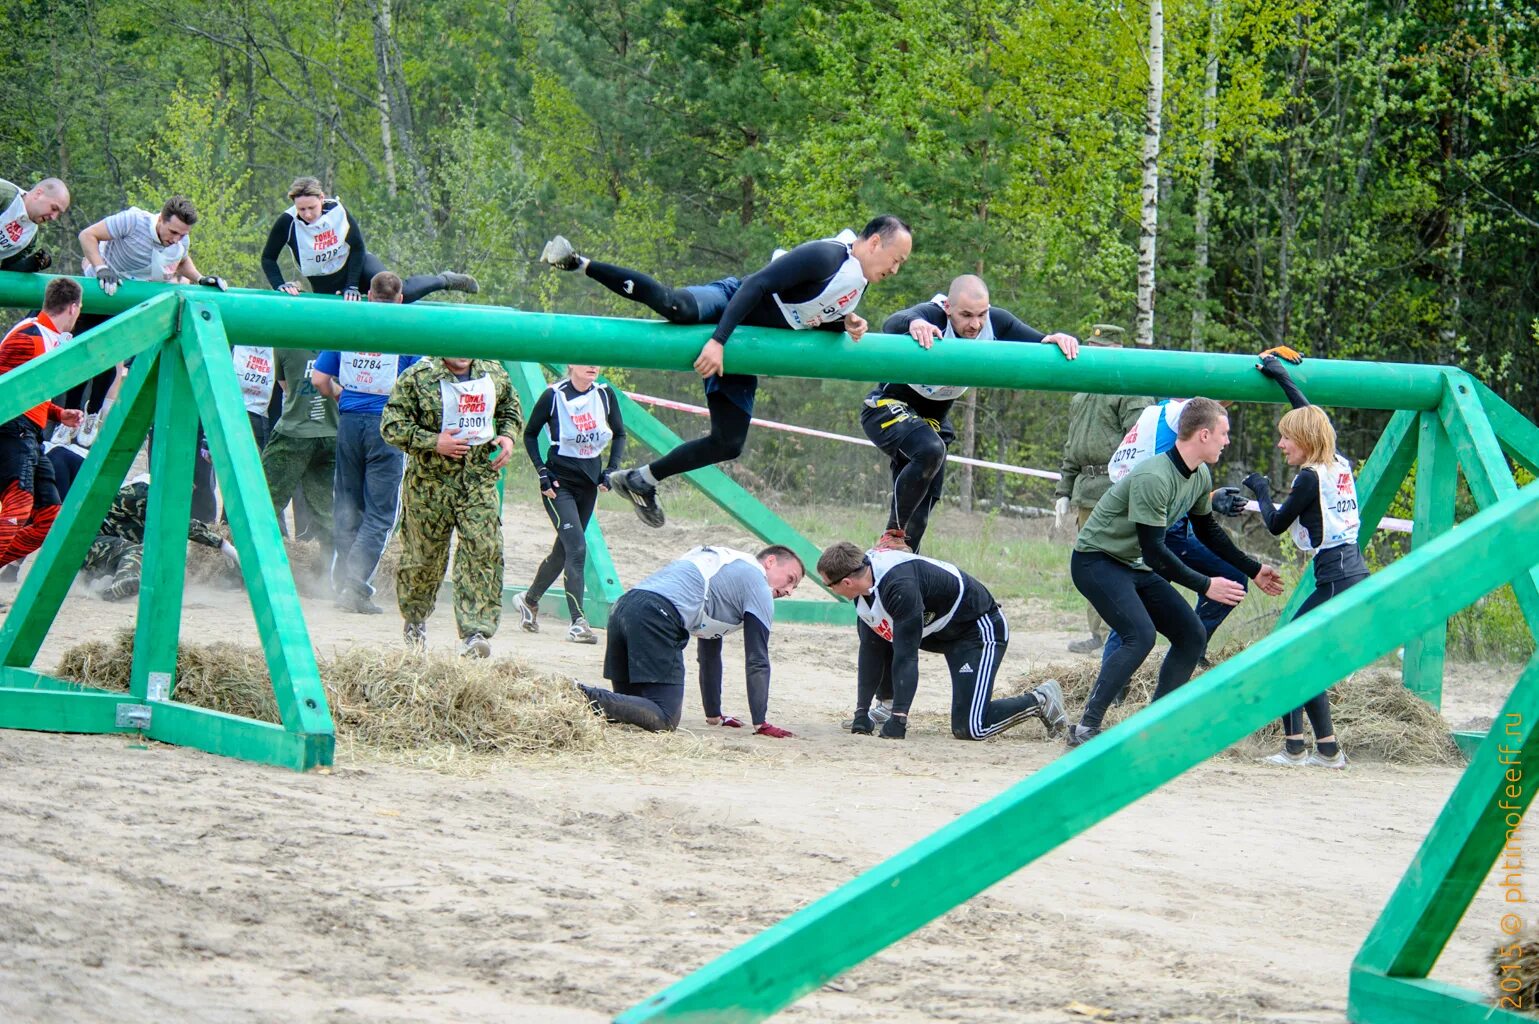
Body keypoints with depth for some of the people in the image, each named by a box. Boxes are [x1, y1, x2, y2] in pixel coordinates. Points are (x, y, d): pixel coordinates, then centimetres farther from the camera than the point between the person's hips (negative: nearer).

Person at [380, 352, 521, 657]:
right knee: (424, 555, 9)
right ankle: (415, 620, 34)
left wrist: (508, 436, 3)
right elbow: (391, 425, -9)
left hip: (480, 481, 3)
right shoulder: (417, 377, -8)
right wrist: (433, 443, -18)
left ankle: (475, 633, -14)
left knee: (484, 551, -12)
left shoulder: (494, 372, 6)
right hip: (430, 481, -3)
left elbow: (509, 409, 24)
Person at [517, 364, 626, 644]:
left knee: (564, 549, 14)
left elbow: (619, 434, 13)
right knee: (577, 548, -16)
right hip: (560, 482, -5)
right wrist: (542, 471, -9)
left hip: (589, 483, 5)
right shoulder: (554, 395, -10)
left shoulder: (605, 395, 1)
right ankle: (578, 622, -16)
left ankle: (530, 599, 37)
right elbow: (530, 434, 0)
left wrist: (611, 469, 0)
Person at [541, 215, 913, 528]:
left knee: (728, 444, 3)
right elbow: (756, 284, -25)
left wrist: (844, 326, 1)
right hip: (726, 303, -8)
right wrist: (718, 341, -34)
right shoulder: (825, 257, -17)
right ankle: (578, 262, -24)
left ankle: (640, 480, 19)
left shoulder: (858, 283, 12)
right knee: (674, 306, -40)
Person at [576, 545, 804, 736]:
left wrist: (714, 716, 46)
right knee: (663, 720, -14)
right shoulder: (757, 582, 13)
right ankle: (584, 697, -31)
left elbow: (709, 652, 44)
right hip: (658, 616, -9)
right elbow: (757, 661, 9)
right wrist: (761, 724, 13)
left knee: (630, 706, 18)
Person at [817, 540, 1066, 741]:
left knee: (969, 728, -16)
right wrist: (861, 713, -5)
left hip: (980, 628, -9)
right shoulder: (866, 582, -6)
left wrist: (898, 720, -33)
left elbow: (906, 656, -34)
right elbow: (870, 650, -2)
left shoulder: (900, 587, -34)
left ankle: (1040, 700, 3)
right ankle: (883, 708, 10)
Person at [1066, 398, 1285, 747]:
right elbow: (1153, 550, -28)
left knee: (1192, 636, 3)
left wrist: (1253, 570, 18)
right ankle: (1085, 728, -23)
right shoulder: (1153, 478, -28)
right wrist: (1205, 585, -26)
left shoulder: (1200, 478, 1)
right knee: (1141, 636, -27)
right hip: (1096, 560, -10)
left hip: (1136, 567, 10)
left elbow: (1208, 531, 18)